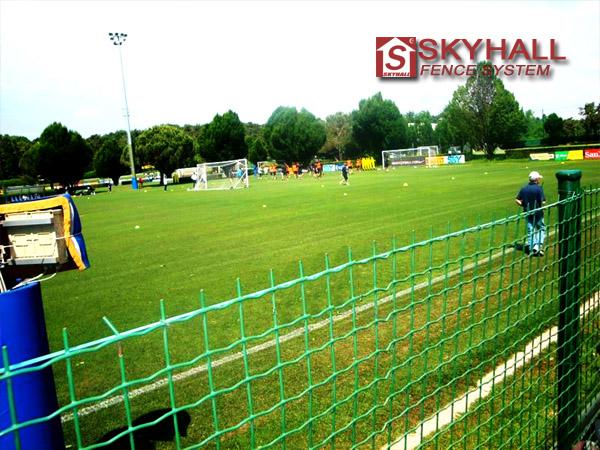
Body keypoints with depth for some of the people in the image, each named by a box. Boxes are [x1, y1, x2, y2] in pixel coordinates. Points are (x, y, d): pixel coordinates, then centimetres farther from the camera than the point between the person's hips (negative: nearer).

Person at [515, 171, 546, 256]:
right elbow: (543, 202, -17)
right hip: (537, 212, -4)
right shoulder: (539, 188, -14)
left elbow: (517, 200, 0)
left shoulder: (524, 188, 1)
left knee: (530, 230, 13)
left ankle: (531, 248, 14)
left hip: (528, 212, 4)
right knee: (542, 229, 11)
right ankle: (538, 246, -3)